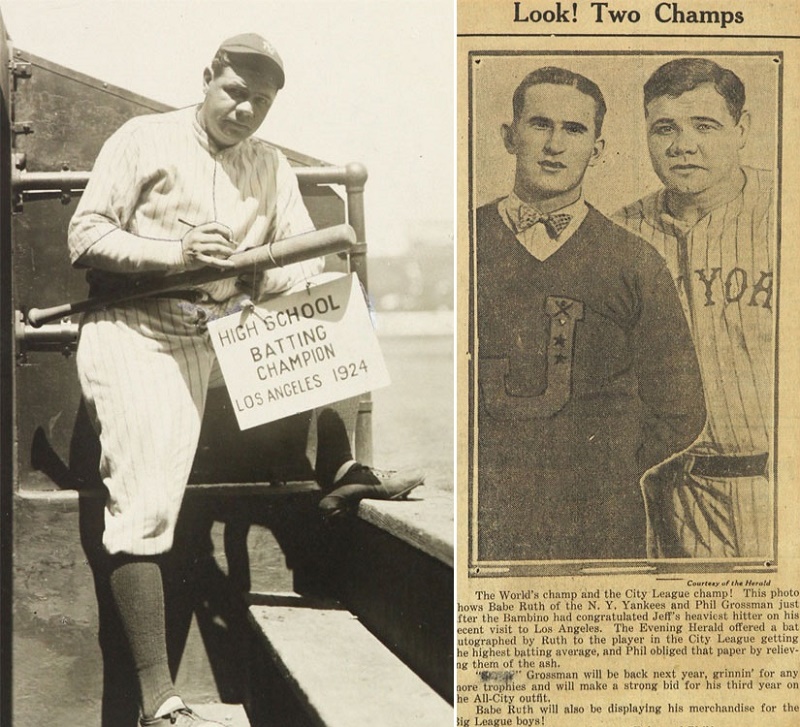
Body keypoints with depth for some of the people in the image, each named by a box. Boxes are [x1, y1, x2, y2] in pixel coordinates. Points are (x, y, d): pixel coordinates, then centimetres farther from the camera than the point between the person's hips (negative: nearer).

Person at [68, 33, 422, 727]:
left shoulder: (272, 168, 10)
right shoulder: (144, 139, -4)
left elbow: (307, 264, 4)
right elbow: (85, 235, -9)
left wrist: (248, 274, -19)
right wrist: (177, 253, -21)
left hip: (218, 334, 5)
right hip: (131, 336, -5)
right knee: (145, 509, -15)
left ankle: (339, 474, 9)